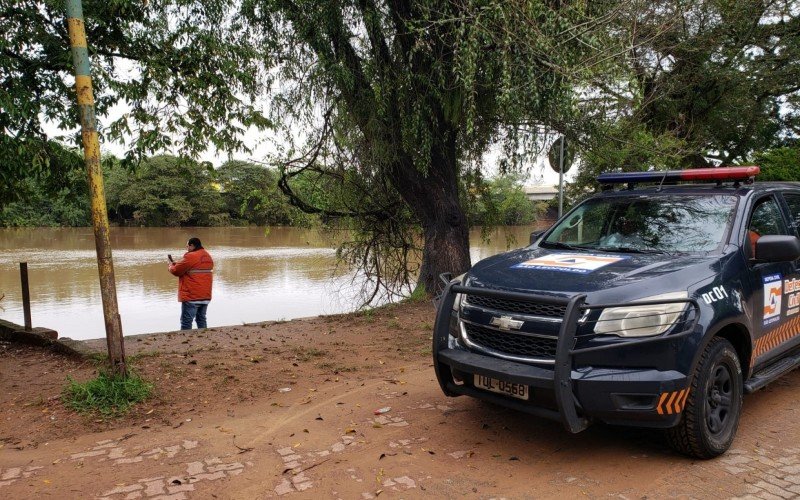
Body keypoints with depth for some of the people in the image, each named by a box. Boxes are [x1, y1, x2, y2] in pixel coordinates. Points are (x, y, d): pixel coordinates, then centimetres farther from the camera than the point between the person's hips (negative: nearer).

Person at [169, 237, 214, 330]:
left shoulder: (191, 257, -15)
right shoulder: (208, 257, 11)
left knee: (186, 321, -4)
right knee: (201, 319, 15)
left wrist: (171, 266, 12)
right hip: (205, 296, 8)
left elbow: (176, 270, -10)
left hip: (192, 297, -8)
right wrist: (178, 264, 15)